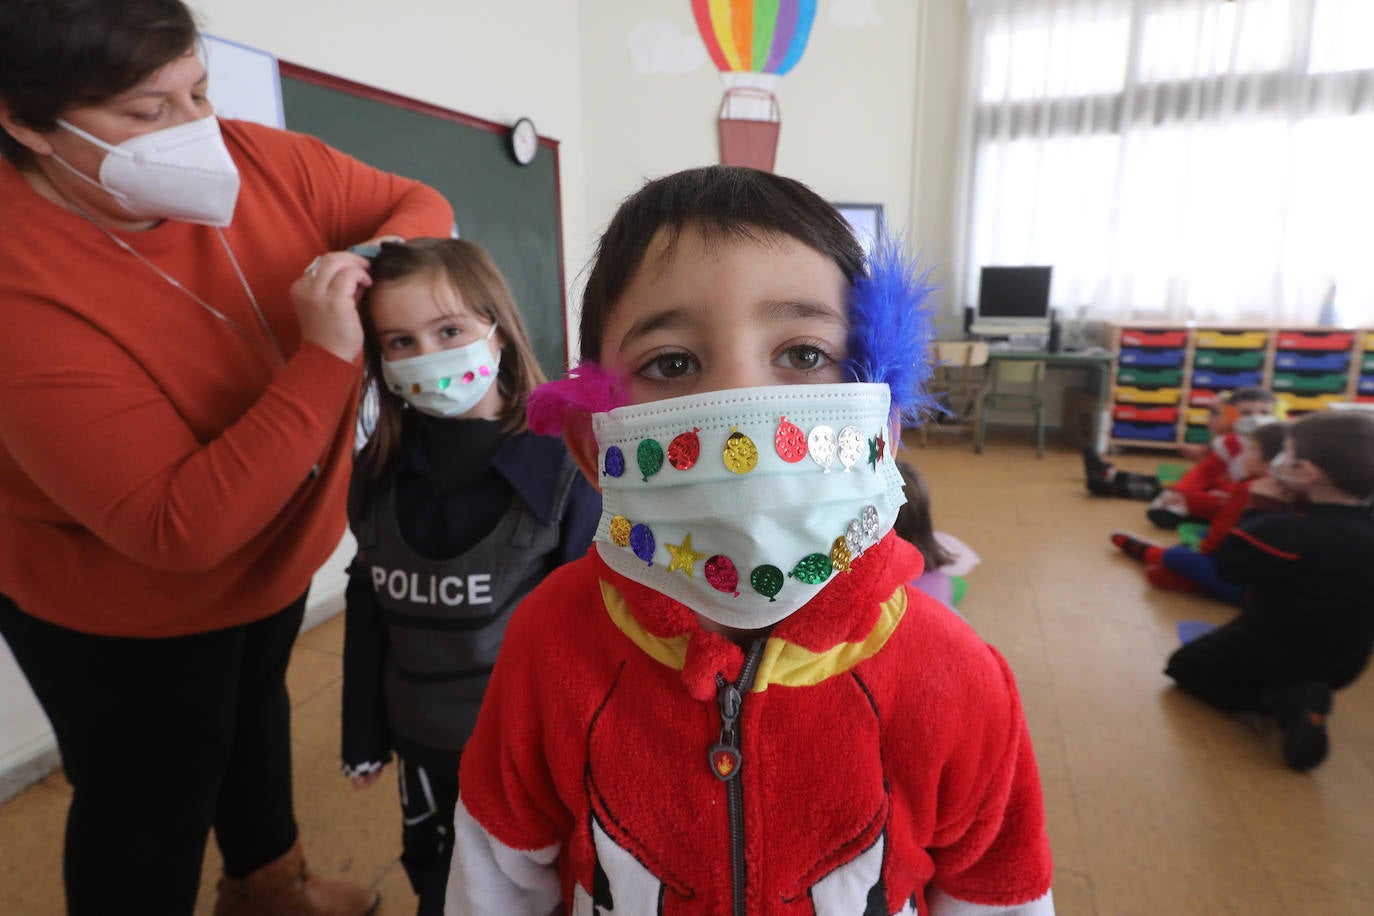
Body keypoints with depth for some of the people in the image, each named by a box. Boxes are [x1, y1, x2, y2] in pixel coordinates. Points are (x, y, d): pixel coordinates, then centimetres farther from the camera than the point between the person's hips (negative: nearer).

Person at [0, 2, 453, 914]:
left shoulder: (256, 160, -17)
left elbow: (419, 206, -4)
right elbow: (179, 529, -37)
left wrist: (378, 263, -27)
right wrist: (325, 360, -40)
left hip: (274, 551, 7)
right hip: (122, 608, -7)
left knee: (256, 710, 30)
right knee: (151, 808, 15)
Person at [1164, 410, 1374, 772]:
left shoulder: (1285, 531, -31)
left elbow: (1227, 562, -21)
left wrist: (1256, 512, -12)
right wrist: (1302, 503, -4)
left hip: (1273, 650, -9)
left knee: (1185, 665, 10)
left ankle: (1288, 703, -9)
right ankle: (1298, 698, 8)